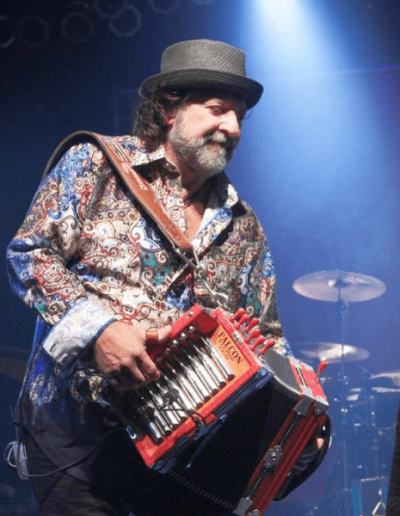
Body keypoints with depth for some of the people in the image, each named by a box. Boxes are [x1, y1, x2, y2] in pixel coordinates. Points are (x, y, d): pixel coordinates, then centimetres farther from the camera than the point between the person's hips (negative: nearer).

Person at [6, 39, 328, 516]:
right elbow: (29, 254, -6)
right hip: (76, 429, -3)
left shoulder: (243, 228, 13)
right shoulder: (95, 165, 1)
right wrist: (97, 326, -20)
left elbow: (263, 337, 14)